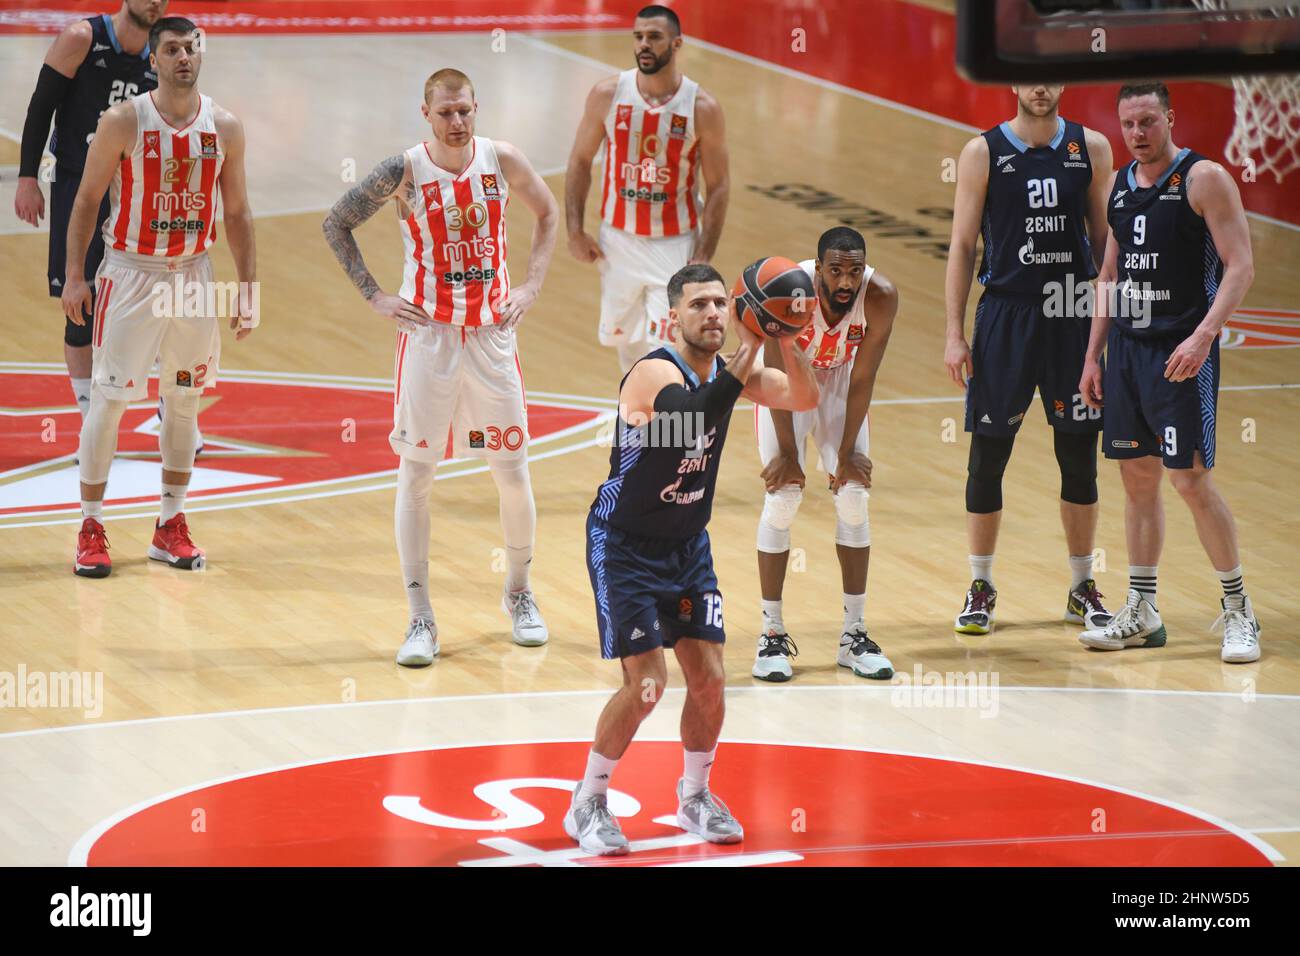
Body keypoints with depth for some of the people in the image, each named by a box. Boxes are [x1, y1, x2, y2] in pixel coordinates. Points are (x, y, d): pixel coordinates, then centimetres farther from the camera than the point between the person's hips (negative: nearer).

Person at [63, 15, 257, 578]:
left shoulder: (224, 128, 0)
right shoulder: (123, 122, -10)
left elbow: (236, 213, 7)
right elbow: (87, 200, -4)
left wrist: (248, 288, 4)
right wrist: (74, 276, -10)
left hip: (194, 277, 4)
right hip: (131, 274, -4)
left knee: (184, 401, 9)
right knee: (109, 399, -3)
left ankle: (171, 525, 20)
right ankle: (91, 527, 5)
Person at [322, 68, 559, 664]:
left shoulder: (502, 161, -4)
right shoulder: (405, 171, -11)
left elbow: (547, 213, 14)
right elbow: (336, 224, -2)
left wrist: (530, 286, 5)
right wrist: (375, 297, -6)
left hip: (492, 331, 2)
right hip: (427, 333, -2)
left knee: (512, 468, 6)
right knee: (415, 471, -3)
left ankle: (519, 593, 28)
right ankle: (421, 619, 1)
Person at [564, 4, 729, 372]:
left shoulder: (702, 108, -11)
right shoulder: (607, 95, -5)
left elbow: (717, 188, -6)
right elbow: (580, 161, 6)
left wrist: (703, 259, -12)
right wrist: (575, 231, -2)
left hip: (675, 246, -3)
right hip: (618, 241, 3)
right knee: (628, 342, 15)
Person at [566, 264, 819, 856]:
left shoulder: (728, 371, -2)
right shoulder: (656, 373, -25)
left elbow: (804, 398, -9)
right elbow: (692, 421, -45)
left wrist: (783, 340, -26)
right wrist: (749, 350, -47)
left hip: (688, 545, 7)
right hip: (624, 546, -7)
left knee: (709, 680, 3)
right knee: (646, 684, -12)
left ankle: (695, 797, 25)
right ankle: (587, 806, 6)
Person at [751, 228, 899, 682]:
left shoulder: (880, 296, -29)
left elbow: (862, 380, -18)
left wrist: (847, 452, -14)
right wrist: (787, 453, -21)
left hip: (839, 378, 2)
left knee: (853, 498, -4)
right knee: (782, 497, -11)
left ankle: (854, 634, 4)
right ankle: (772, 635, -4)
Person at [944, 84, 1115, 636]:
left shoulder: (1091, 148, 4)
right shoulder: (984, 152, -2)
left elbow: (1105, 238, 10)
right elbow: (962, 246, -1)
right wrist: (954, 336, -5)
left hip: (1074, 316, 2)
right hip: (1006, 314, -2)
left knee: (1079, 456, 6)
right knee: (988, 455, 1)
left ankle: (1083, 589, 17)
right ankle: (980, 589, 13)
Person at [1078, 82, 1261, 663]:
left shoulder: (1204, 179, -10)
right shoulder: (1120, 185, 11)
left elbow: (1240, 266, -14)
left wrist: (1203, 336, -25)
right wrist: (1093, 356, 15)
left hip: (1181, 351, -7)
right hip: (1127, 347, 7)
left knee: (1190, 478, -8)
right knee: (1137, 477, 9)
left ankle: (1238, 611, 3)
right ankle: (1141, 615, 16)